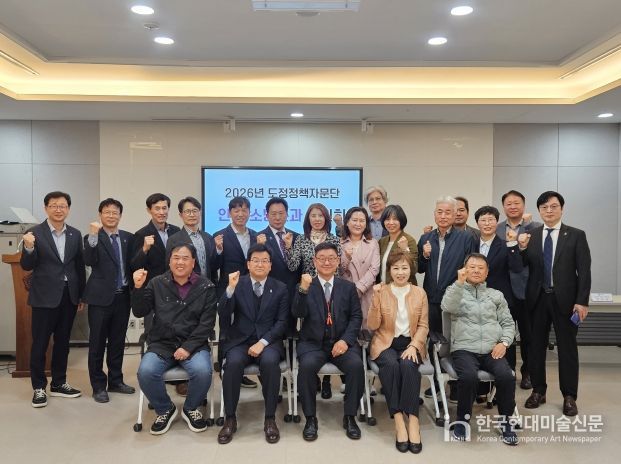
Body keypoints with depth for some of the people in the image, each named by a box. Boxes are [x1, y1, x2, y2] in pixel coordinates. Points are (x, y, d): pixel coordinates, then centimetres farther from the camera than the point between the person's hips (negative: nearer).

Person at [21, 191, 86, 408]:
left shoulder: (75, 234, 6)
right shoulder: (34, 233, -6)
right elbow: (26, 266, -7)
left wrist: (82, 294, 9)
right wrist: (29, 248, -27)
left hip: (69, 295, 4)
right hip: (45, 296, -4)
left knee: (63, 341, 13)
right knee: (40, 343, 4)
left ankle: (58, 383, 25)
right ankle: (38, 387, 16)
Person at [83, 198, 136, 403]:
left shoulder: (128, 237, 8)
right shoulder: (92, 238, -4)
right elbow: (88, 261, -21)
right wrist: (93, 235, -31)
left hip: (123, 296, 4)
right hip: (101, 297, -4)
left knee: (118, 341, 13)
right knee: (97, 343, 3)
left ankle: (116, 381, 26)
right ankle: (98, 386, 15)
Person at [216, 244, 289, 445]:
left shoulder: (280, 288, 6)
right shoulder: (237, 284, 5)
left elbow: (282, 323, 0)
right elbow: (223, 315, -6)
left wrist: (263, 342, -15)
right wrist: (230, 289, -21)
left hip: (269, 341, 0)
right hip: (240, 340, 0)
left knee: (269, 361, -32)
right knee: (234, 362, -31)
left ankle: (270, 419, -18)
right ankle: (230, 419, -14)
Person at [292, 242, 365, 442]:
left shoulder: (348, 287, 10)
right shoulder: (306, 286, 5)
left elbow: (356, 317, 6)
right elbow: (297, 313, -9)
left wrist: (345, 340, -10)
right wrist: (303, 290, -27)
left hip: (342, 342, 1)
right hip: (313, 343, -1)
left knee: (356, 365, -27)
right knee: (307, 365, -31)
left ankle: (350, 417, -7)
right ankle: (310, 418, -12)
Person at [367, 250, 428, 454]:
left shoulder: (419, 292, 7)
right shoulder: (381, 291, 1)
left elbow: (423, 325, 5)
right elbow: (373, 326, -4)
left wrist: (414, 346, -12)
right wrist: (376, 299, -17)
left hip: (410, 343, 1)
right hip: (386, 343, -1)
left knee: (408, 365, -33)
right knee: (391, 364, -34)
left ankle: (412, 419, -27)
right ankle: (398, 419, -28)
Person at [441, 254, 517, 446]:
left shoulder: (496, 295, 20)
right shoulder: (456, 290, 11)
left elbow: (508, 323, 16)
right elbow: (448, 307, -11)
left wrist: (504, 342, -1)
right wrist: (460, 282, -18)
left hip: (492, 350, 3)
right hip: (464, 349, -2)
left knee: (507, 376, -27)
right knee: (469, 376, -32)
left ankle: (506, 421, -3)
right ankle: (463, 419, -7)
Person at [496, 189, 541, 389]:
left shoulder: (534, 227, -1)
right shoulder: (496, 230, 7)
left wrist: (527, 222, -20)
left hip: (526, 289, -2)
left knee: (527, 334, 9)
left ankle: (527, 372, 25)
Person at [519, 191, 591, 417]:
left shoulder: (576, 235, -1)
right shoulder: (530, 235, 4)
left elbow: (584, 271, -5)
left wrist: (582, 301, -11)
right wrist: (522, 248, -17)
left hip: (565, 299, -2)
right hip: (538, 298, 2)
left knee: (567, 347, 7)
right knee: (536, 346, 10)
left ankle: (569, 396, 19)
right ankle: (538, 391, 24)